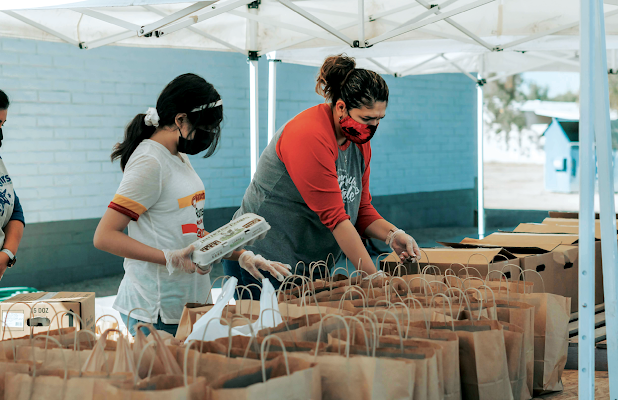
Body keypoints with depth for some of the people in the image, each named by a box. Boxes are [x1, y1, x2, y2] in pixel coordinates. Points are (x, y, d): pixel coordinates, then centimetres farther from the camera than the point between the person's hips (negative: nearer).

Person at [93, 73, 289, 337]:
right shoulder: (150, 162, -14)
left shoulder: (179, 158, 14)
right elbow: (104, 236, -19)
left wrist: (241, 255, 9)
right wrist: (170, 258, -25)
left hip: (190, 302, 9)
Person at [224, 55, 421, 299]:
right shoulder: (309, 137, -22)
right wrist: (374, 277, -23)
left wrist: (391, 234, -10)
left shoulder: (360, 141, 5)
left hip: (312, 267, 8)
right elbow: (334, 217, -24)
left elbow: (361, 209, 10)